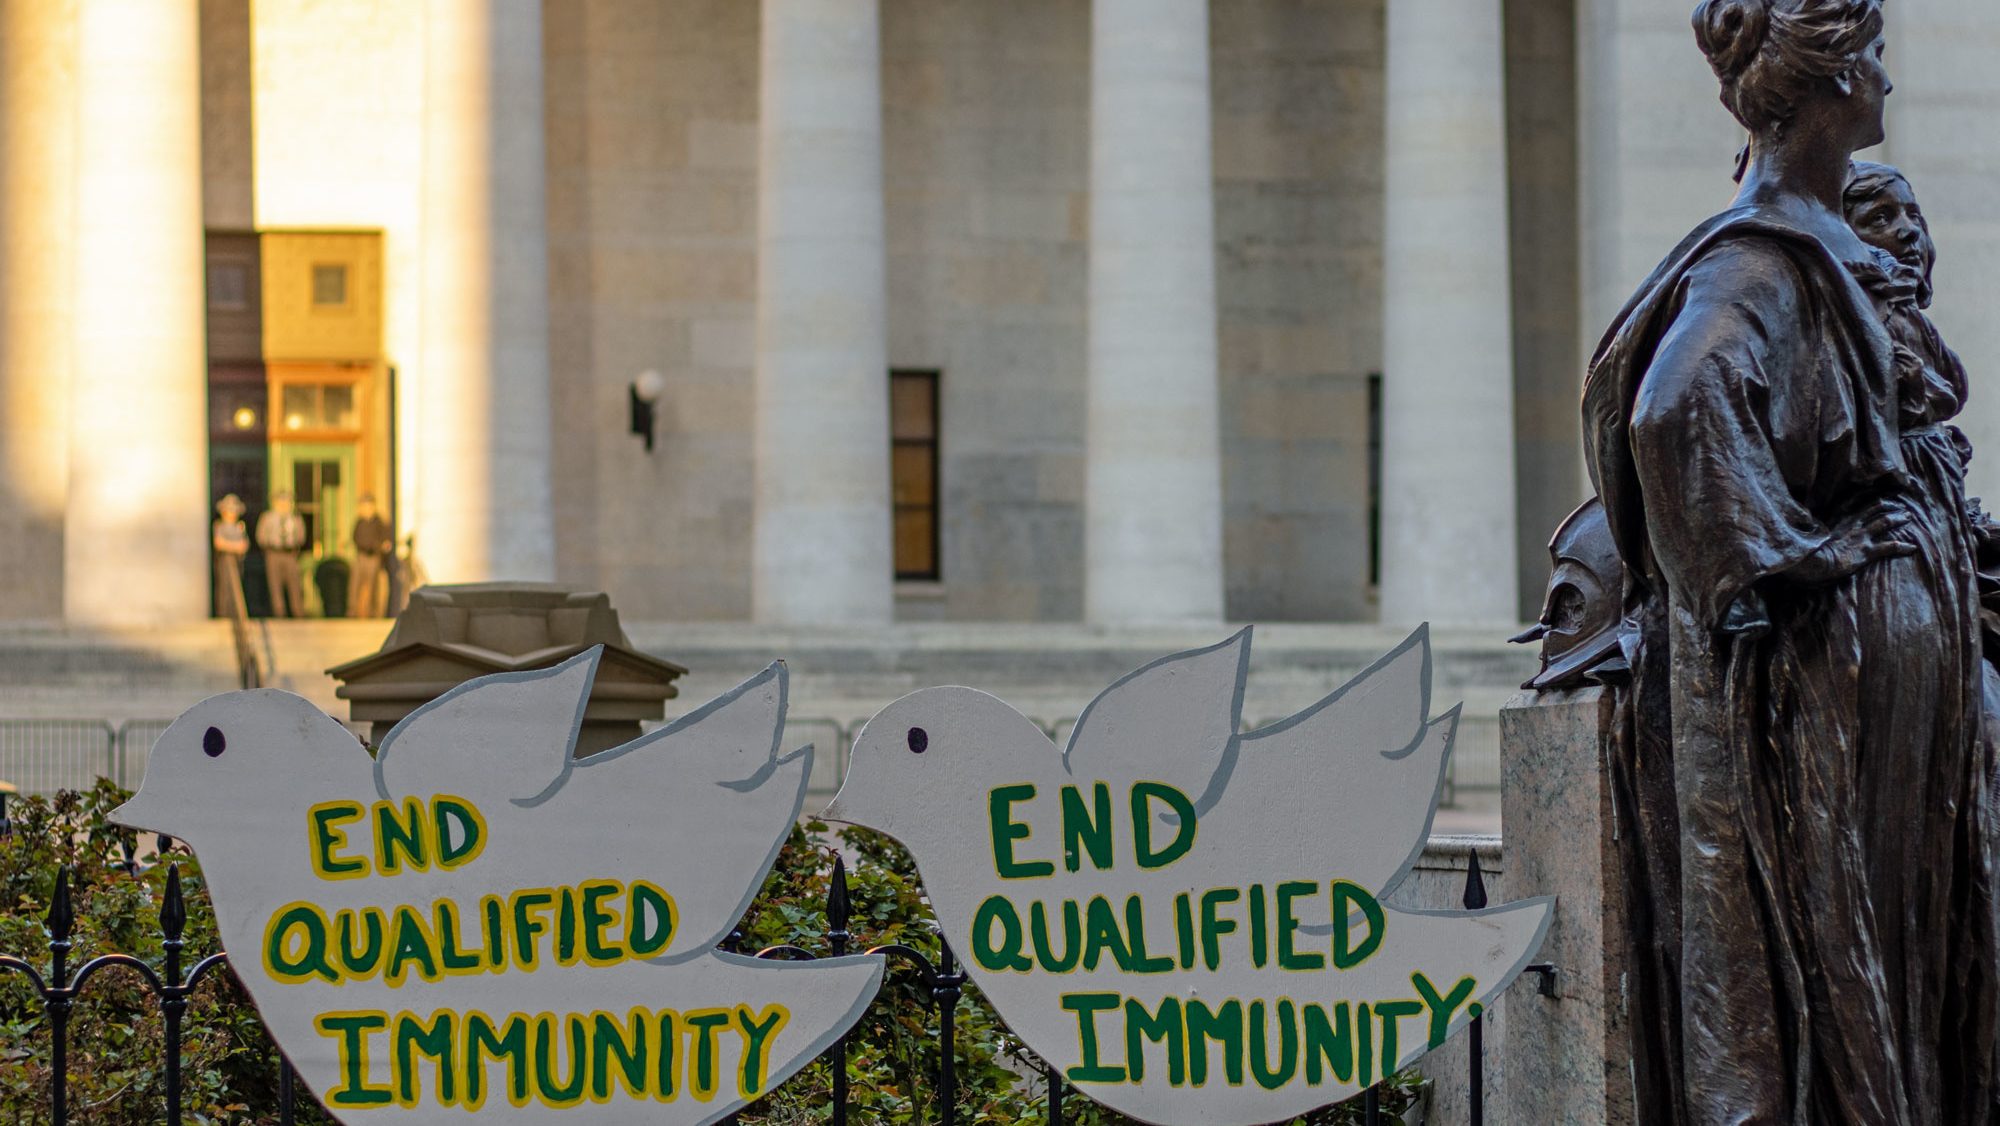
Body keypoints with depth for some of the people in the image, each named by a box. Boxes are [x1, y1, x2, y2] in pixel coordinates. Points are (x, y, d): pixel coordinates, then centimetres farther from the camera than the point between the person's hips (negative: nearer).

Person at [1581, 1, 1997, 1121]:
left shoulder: (1812, 242, 13)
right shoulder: (1764, 257, -17)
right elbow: (1673, 412, -33)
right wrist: (1770, 559, -23)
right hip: (1830, 646, -10)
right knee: (1814, 924, -6)